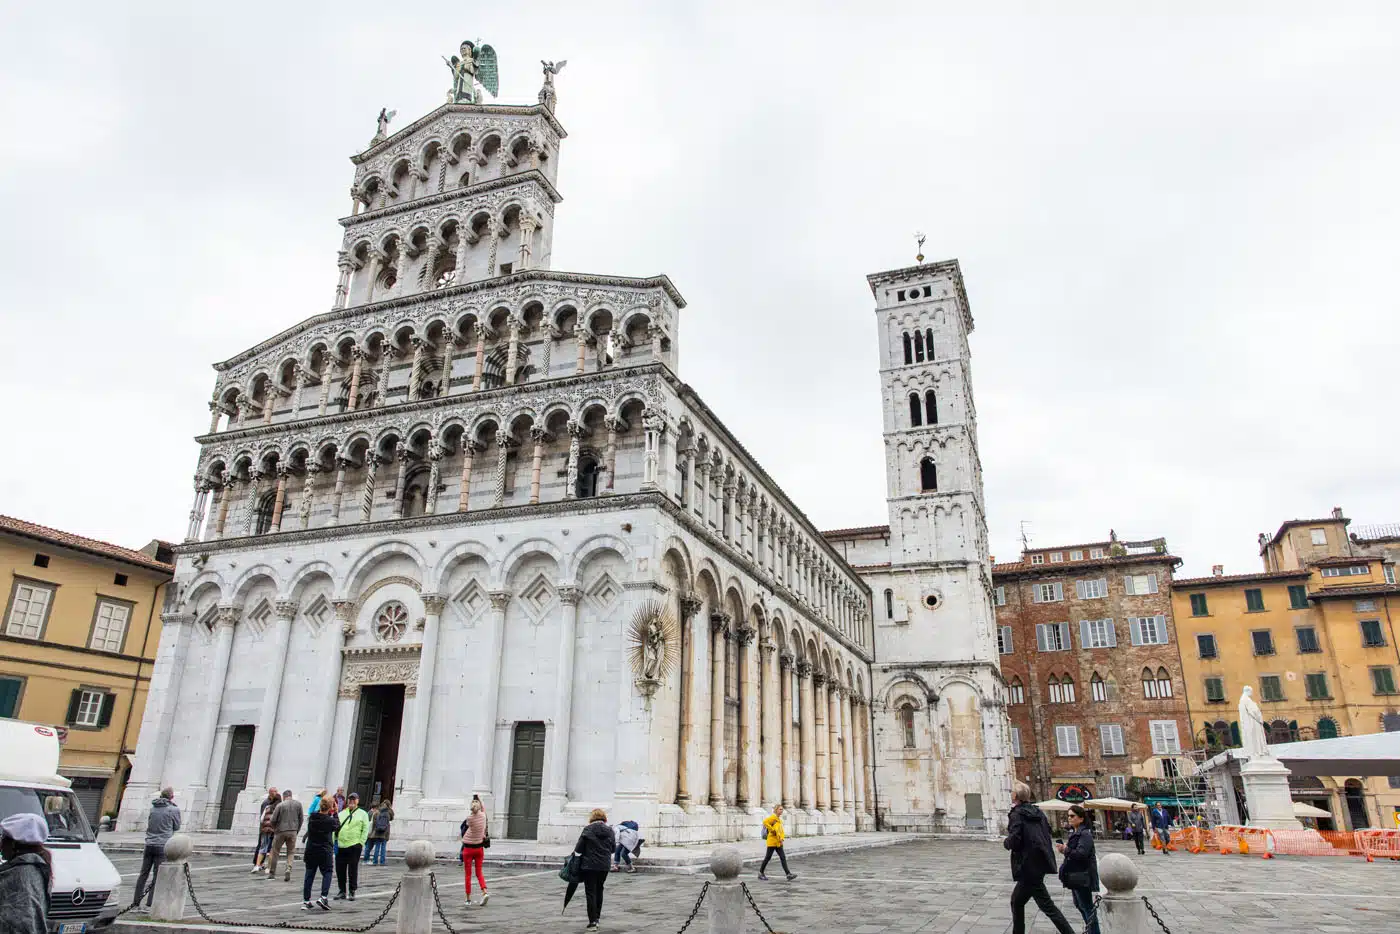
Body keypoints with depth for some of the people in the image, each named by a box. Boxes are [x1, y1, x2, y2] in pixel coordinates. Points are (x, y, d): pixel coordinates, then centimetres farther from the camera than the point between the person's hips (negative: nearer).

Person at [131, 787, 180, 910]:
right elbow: (177, 827, 3)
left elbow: (149, 824, 15)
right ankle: (149, 904, -1)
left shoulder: (153, 808, 5)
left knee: (143, 874, 13)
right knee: (157, 876, 1)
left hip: (149, 844, 5)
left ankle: (135, 902, 17)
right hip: (162, 846, -5)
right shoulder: (174, 810, -9)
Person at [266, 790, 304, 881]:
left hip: (280, 831, -2)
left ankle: (272, 873, 19)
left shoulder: (280, 805, -7)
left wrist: (274, 829, 14)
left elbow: (273, 820, -6)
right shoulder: (298, 804, 2)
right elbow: (301, 818, 5)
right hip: (293, 832, 2)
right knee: (291, 852, 10)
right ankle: (289, 870, -10)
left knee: (275, 852, 13)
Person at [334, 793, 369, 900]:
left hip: (354, 846, -4)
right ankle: (342, 891, 19)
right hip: (340, 846, 4)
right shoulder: (341, 814, 16)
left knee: (353, 870, 0)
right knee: (340, 869, 7)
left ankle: (352, 892, 10)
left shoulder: (362, 814, 5)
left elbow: (365, 829, 0)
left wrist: (361, 843, -8)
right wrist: (334, 841, 1)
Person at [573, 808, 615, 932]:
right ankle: (597, 918, 26)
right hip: (605, 866, 4)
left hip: (589, 865, -4)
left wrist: (576, 853, 12)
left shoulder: (588, 830, -11)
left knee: (591, 893, 2)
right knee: (599, 891, 19)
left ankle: (593, 922, -1)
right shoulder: (610, 831, 1)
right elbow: (613, 848, 8)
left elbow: (578, 849, -9)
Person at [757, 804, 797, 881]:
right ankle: (760, 873, 14)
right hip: (772, 841, -8)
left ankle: (788, 875, -4)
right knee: (768, 857, 1)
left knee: (783, 857, 1)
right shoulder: (773, 817, -11)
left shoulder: (779, 819, 17)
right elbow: (765, 822, -29)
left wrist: (782, 838, 5)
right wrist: (772, 830, -23)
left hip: (778, 842, 8)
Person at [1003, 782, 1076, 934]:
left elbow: (1014, 841, -20)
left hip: (1029, 866, -8)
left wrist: (1005, 842, 0)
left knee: (1046, 905, 2)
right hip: (1041, 862, 8)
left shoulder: (1017, 814, -14)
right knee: (1016, 900, 15)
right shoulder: (1038, 812, 9)